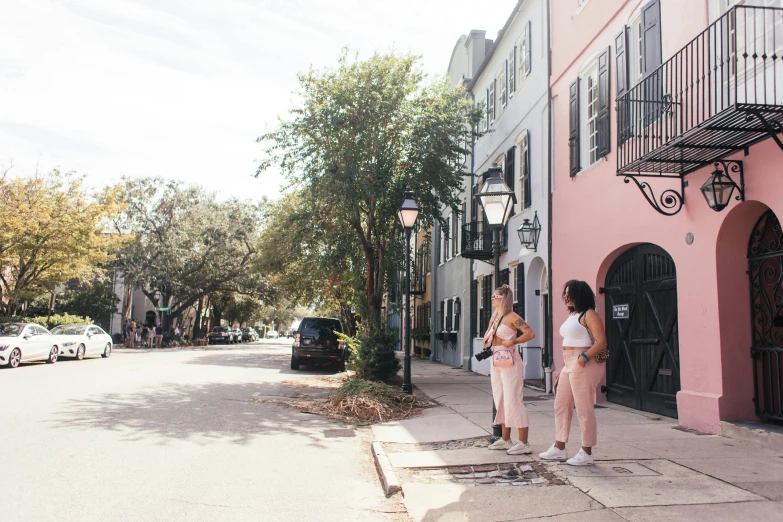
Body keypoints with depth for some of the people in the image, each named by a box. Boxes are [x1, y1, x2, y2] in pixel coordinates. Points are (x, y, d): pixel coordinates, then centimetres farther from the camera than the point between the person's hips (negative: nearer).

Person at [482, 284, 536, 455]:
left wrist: (513, 342, -20)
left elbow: (530, 333, -20)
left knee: (513, 401, -8)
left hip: (510, 362, -9)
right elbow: (488, 334, 26)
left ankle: (523, 443, -2)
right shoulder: (495, 316, 13)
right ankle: (505, 439, 22)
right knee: (500, 401, 12)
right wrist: (487, 338, 5)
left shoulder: (512, 317, -11)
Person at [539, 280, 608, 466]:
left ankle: (586, 453, 9)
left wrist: (584, 358, -28)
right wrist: (562, 368, 20)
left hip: (584, 366, -10)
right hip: (569, 366, 10)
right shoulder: (572, 315, 16)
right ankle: (559, 448, 22)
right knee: (561, 405, 13)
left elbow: (601, 342, -18)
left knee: (584, 409, -2)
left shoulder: (589, 315, -11)